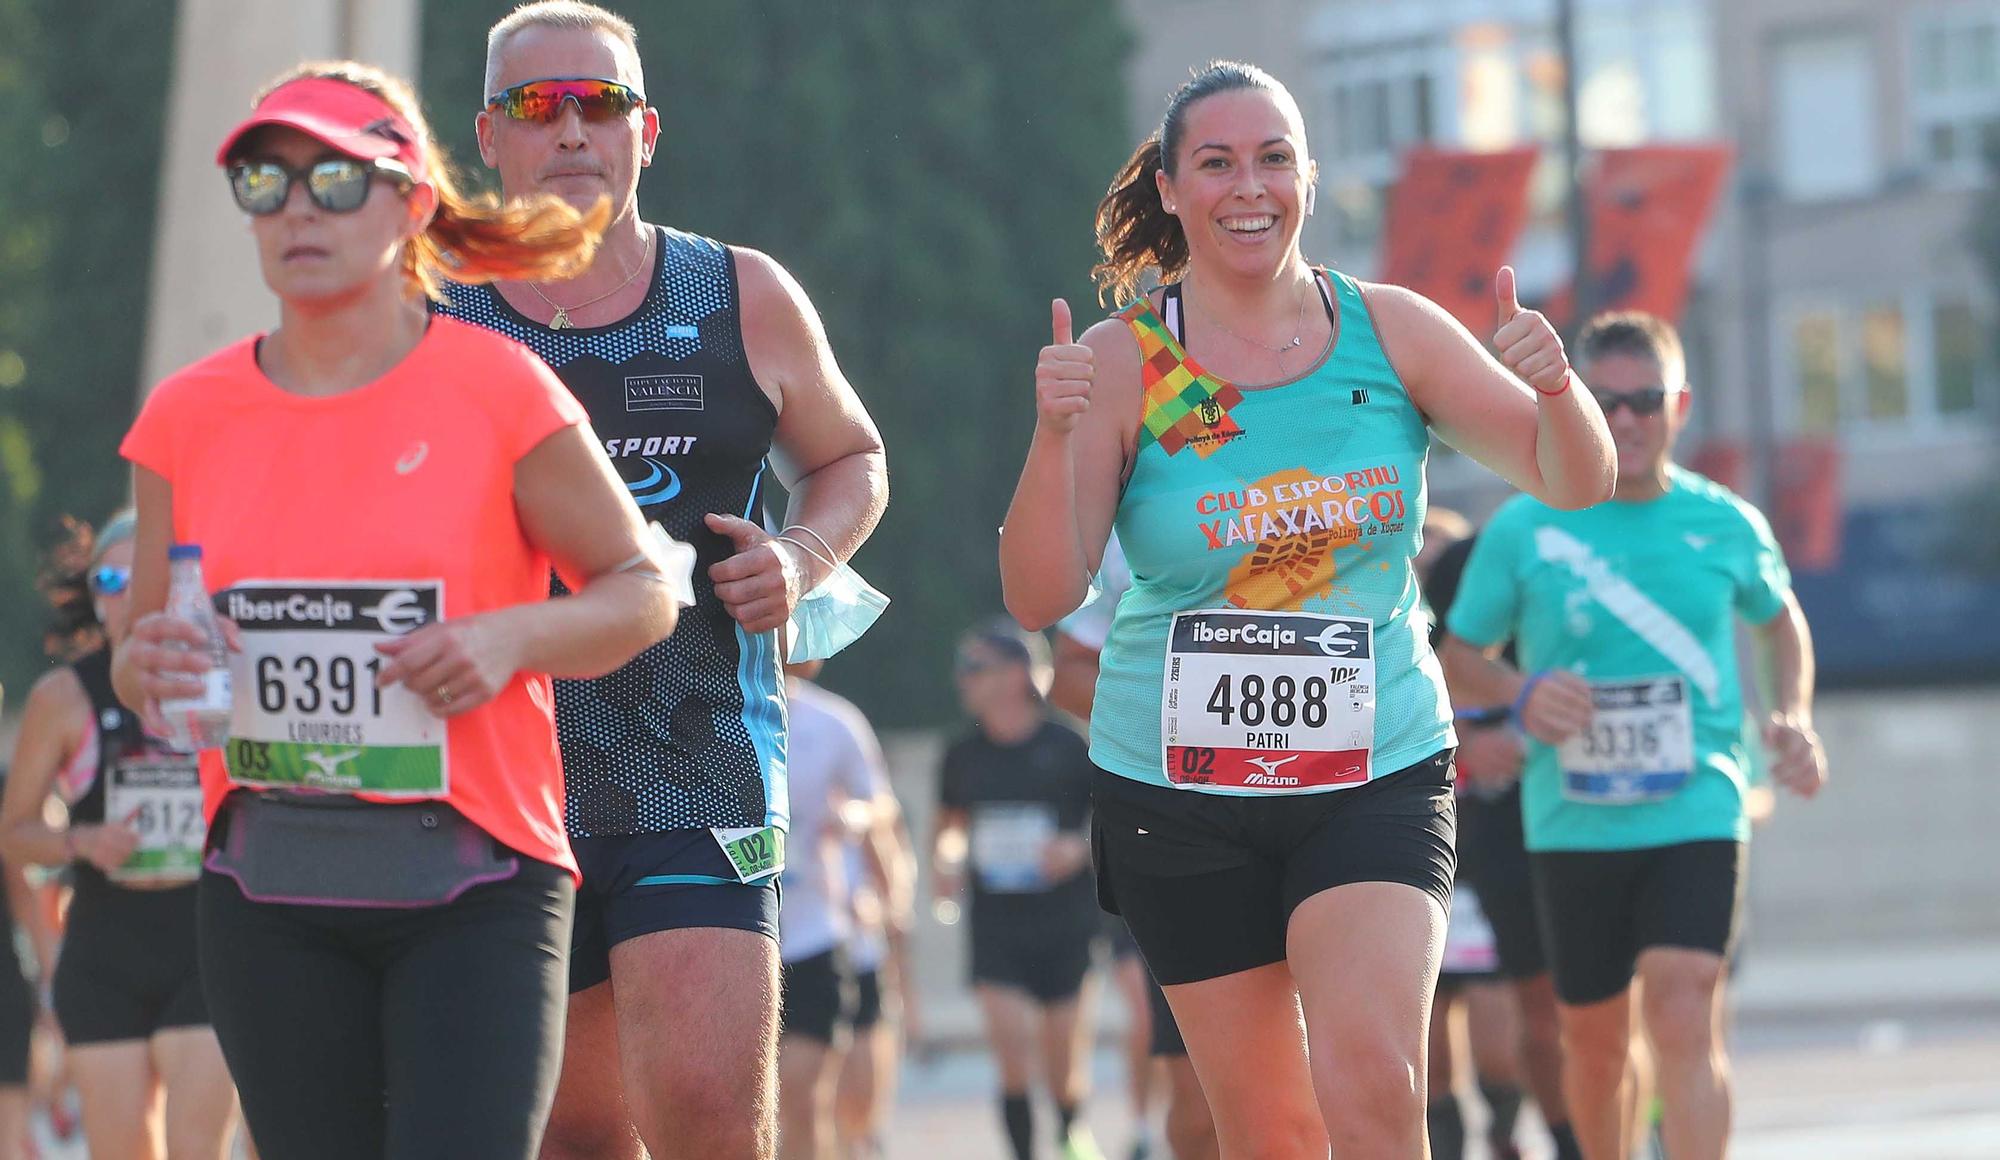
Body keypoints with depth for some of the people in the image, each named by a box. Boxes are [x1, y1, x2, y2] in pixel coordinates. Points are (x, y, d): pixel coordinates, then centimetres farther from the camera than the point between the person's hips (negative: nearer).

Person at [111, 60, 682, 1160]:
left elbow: (644, 590, 3)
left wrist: (511, 636, -15)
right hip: (268, 893, 3)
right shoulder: (188, 417, 5)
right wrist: (148, 669, -10)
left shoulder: (496, 389, -4)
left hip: (476, 876, -3)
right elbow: (141, 664, 14)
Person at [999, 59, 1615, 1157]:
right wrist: (1055, 435, -25)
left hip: (1379, 774, 0)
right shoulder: (1124, 363, -4)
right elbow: (1040, 597, -8)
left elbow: (1576, 483, 2)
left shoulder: (1389, 331, 1)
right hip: (1178, 794, 0)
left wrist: (1553, 387, -20)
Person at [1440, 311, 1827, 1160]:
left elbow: (1781, 619, 22)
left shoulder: (1725, 524, 3)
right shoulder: (1523, 531, -1)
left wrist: (1795, 720, 5)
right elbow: (1459, 656, 8)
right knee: (1592, 1035, 11)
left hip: (1696, 811, -1)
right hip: (1573, 823, 1)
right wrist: (1520, 695, -13)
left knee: (1683, 1015, -17)